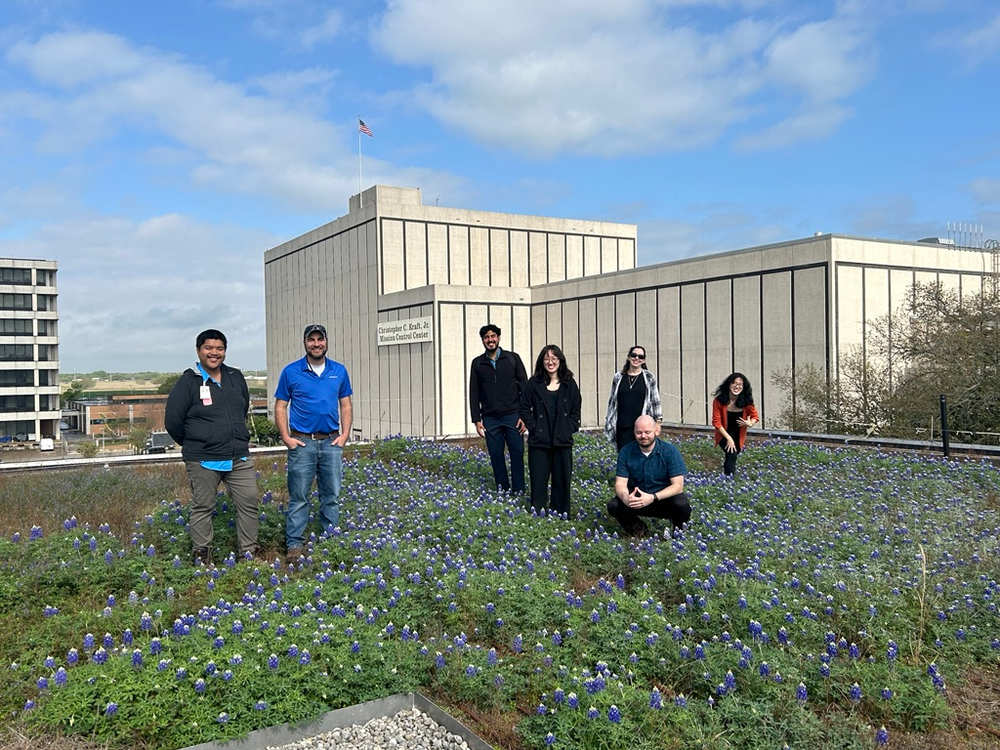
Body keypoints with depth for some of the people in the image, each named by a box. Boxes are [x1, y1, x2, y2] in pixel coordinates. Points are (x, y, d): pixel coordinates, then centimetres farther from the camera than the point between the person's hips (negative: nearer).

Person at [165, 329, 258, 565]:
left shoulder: (236, 377, 9)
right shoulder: (188, 381, -7)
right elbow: (172, 421, -6)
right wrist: (193, 444, 5)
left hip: (239, 457, 5)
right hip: (203, 461, -5)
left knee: (249, 502, 4)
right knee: (202, 508, 4)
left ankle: (249, 551, 16)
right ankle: (201, 554, 17)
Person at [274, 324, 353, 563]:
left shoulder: (339, 371, 7)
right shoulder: (291, 372, -1)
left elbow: (345, 405, 11)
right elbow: (280, 407, 2)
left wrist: (345, 434, 0)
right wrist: (286, 438, -7)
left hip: (331, 442, 3)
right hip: (302, 443, -2)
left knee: (332, 496, 8)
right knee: (298, 497, 1)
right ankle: (294, 544, 9)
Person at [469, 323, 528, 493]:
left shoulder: (512, 358, 4)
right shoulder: (477, 363, 8)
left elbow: (524, 387, 2)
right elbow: (474, 394, 9)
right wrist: (477, 420, 2)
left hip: (512, 415, -1)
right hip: (490, 418, 2)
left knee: (517, 453, -3)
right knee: (496, 456, 3)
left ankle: (518, 491, 5)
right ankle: (503, 490, 14)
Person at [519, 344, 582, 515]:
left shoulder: (569, 384, 7)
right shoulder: (533, 384, 1)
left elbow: (576, 411, 9)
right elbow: (525, 410, 2)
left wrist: (570, 429, -2)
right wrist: (534, 429, -7)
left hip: (563, 441, 2)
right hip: (539, 442, -2)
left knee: (562, 482, 7)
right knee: (538, 482, 1)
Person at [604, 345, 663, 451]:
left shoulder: (649, 378, 5)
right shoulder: (618, 378, 9)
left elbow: (656, 401, 6)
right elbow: (612, 401, 15)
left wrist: (658, 421, 0)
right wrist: (608, 421, 14)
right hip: (623, 427, 2)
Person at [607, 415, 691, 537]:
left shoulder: (670, 451, -14)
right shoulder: (626, 452, -8)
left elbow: (678, 485, -18)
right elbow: (620, 483, -10)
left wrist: (653, 498, -34)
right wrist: (625, 497, -35)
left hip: (664, 498, -2)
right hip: (636, 499, 2)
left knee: (682, 506, -33)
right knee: (613, 506, -24)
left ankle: (677, 530, 4)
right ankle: (637, 527, 7)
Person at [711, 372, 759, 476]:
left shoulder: (746, 401, -16)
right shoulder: (719, 401, -22)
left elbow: (755, 416, -1)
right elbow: (716, 422, -17)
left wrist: (750, 423, -24)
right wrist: (729, 438, -21)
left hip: (739, 436, 3)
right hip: (724, 434, -3)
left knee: (732, 457, 16)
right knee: (731, 455, -25)